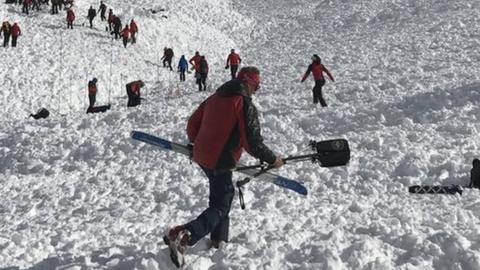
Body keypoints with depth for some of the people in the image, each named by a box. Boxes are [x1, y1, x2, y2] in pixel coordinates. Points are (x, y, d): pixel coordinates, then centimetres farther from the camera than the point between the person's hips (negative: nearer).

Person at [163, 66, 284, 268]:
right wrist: (272, 160, -3)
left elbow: (192, 124, 15)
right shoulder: (245, 105, -13)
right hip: (220, 162, -8)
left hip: (201, 156, 8)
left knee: (224, 192, 26)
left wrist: (197, 143, 33)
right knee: (220, 206, -1)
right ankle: (182, 236, -20)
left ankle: (218, 238, 32)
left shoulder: (215, 98, 8)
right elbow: (253, 143, -17)